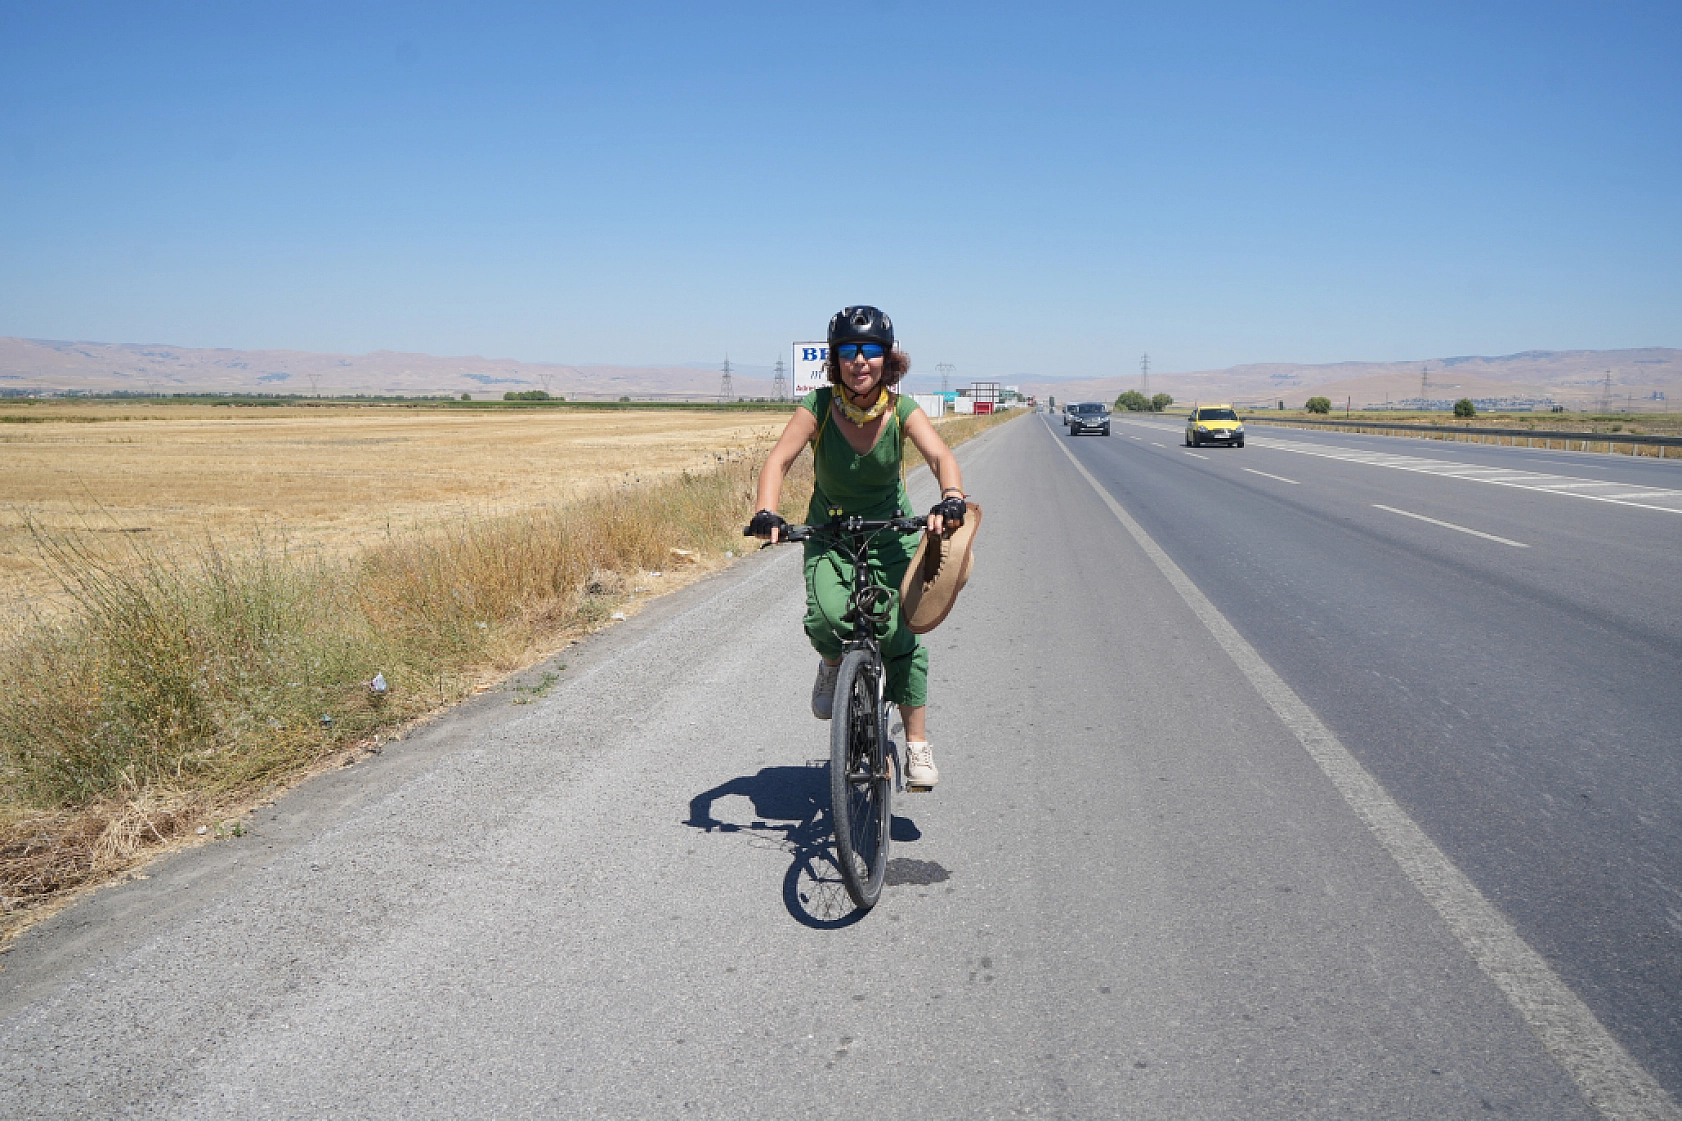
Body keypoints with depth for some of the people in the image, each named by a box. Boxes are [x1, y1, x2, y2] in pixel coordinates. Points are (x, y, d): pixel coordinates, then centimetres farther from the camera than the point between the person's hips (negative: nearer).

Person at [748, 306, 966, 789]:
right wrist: (766, 513, -42)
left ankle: (917, 745, 5)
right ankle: (833, 664, 13)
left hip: (891, 533, 0)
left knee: (901, 633, -11)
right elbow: (778, 459, -24)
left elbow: (942, 456, -28)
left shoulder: (902, 410, -15)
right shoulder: (818, 406, -16)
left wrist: (951, 499, -50)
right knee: (825, 617, -26)